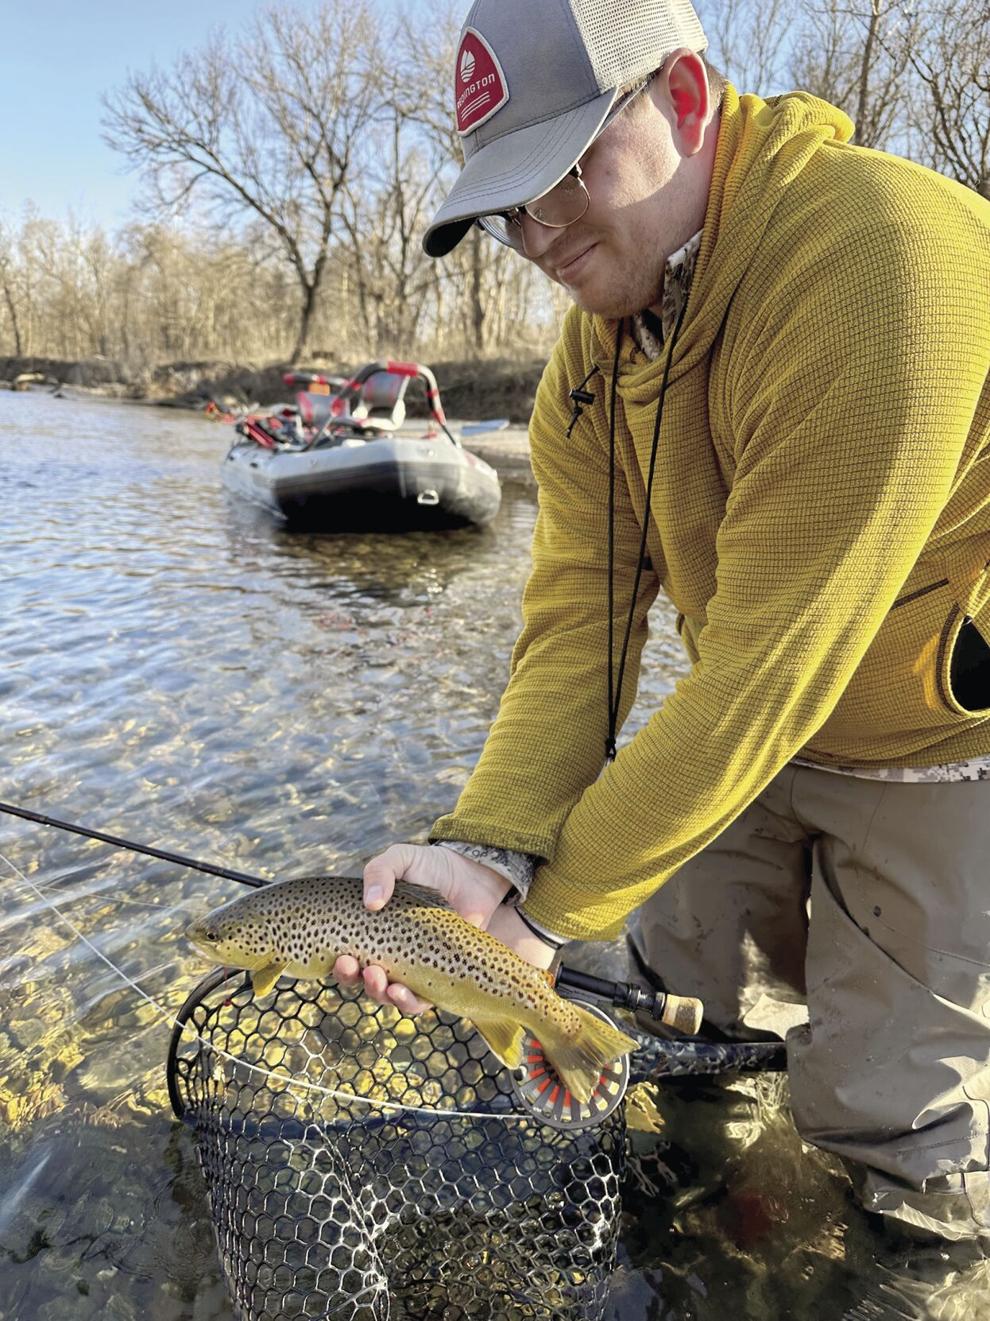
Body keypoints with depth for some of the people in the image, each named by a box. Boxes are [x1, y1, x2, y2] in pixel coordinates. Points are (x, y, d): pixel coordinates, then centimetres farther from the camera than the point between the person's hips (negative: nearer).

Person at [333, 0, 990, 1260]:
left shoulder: (880, 257, -31)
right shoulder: (594, 348, -4)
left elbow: (771, 660, -32)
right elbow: (575, 618, -10)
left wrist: (550, 909, -25)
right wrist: (489, 846, -25)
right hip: (771, 732, 7)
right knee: (680, 981, 15)